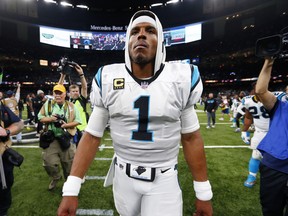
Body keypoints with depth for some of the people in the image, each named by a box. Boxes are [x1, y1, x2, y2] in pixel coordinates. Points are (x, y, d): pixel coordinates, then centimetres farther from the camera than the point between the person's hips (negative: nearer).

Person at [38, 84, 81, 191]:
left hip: (66, 138, -1)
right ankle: (55, 177, 33)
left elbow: (77, 121, -2)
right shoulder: (48, 104, 3)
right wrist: (50, 119, -15)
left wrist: (67, 125, -18)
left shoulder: (71, 106, 0)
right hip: (51, 138, 1)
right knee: (48, 161, 1)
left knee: (68, 162, 9)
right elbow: (40, 117, 5)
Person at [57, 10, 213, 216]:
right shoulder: (107, 80, -10)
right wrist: (71, 190, -9)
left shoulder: (181, 79, -11)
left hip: (164, 179, -1)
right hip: (123, 175, 2)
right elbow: (92, 136, -5)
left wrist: (204, 192, 0)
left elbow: (191, 137, -4)